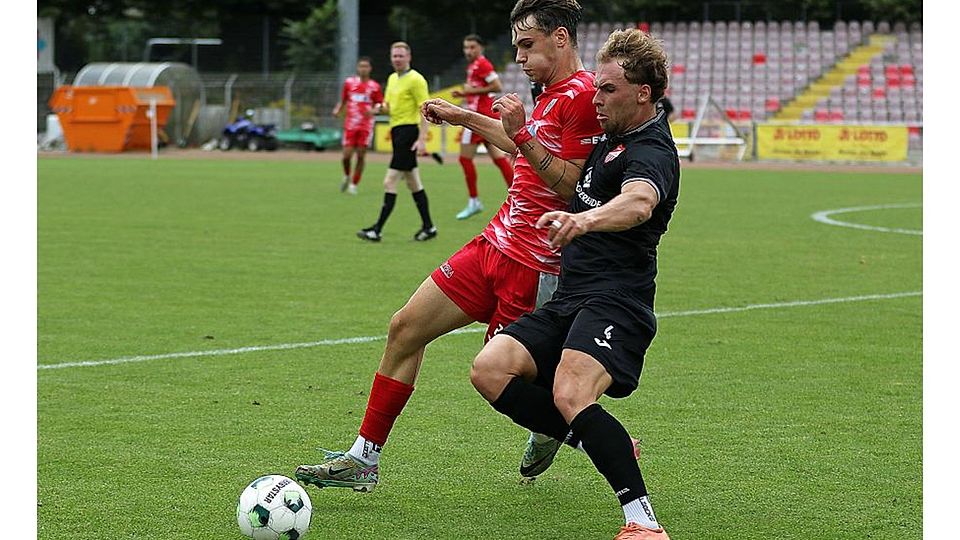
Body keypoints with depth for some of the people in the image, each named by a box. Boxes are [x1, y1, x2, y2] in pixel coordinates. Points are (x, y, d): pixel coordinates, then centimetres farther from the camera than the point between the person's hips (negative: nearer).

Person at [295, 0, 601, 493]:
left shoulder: (583, 96, -16)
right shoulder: (553, 93, 13)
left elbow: (573, 186, -22)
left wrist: (522, 133, -24)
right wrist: (466, 118, 37)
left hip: (532, 263, -10)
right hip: (494, 246, 10)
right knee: (405, 328, 6)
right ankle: (363, 459, 12)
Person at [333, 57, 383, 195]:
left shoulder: (374, 86, 1)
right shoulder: (349, 82, 6)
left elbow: (379, 105, 4)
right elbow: (343, 100, 15)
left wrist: (373, 111, -17)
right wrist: (337, 110, -4)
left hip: (366, 126, -1)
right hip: (350, 125, 1)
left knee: (361, 156, -2)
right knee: (347, 155, -6)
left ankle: (354, 185, 10)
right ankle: (347, 176, 23)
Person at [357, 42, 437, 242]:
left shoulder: (415, 79, -10)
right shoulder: (392, 79, 16)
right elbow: (388, 104, 25)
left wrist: (422, 139, -22)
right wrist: (383, 107, -1)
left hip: (408, 130, -9)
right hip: (397, 131, 9)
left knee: (390, 182, -11)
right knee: (413, 184, 12)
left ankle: (378, 229, -11)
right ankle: (428, 227, 18)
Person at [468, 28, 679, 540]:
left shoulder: (650, 152, -14)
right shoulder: (614, 138, 17)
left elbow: (639, 201, -38)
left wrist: (584, 220, -57)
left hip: (615, 302, -9)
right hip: (569, 302, 9)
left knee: (570, 396, -32)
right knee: (490, 369, -9)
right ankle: (598, 443, 1)